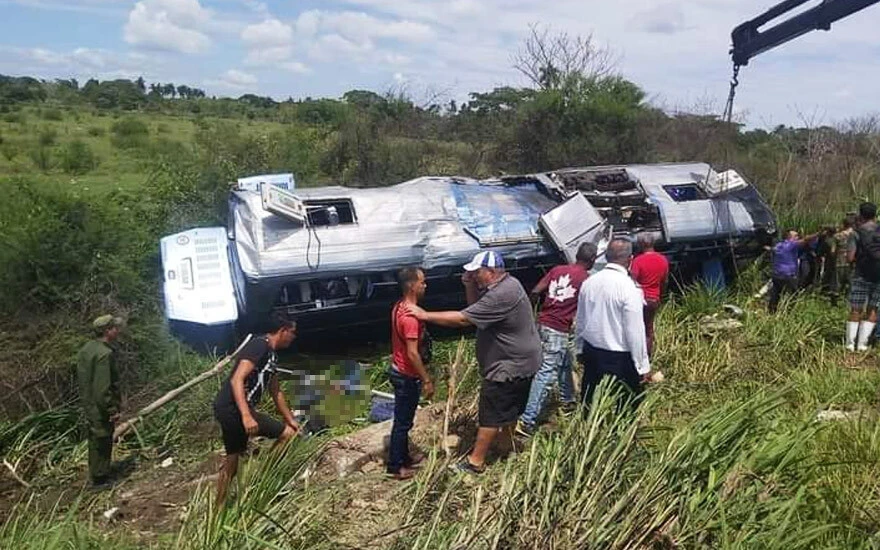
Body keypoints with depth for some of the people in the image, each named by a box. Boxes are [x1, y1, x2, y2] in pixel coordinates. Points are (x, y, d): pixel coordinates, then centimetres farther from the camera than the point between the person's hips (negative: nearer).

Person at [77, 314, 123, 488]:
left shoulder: (86, 348, 5)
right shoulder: (105, 353, -25)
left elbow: (82, 378, 14)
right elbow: (103, 387, -26)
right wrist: (112, 410, -18)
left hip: (88, 404, 9)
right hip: (101, 408, -9)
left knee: (95, 440, 22)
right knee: (102, 441, 4)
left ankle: (96, 474, 36)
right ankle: (100, 479, 16)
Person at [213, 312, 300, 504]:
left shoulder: (270, 354, 17)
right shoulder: (259, 345, -14)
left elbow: (276, 391, 25)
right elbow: (236, 380, -24)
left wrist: (290, 419, 27)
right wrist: (246, 415, -32)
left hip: (228, 410, 10)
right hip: (233, 408, -10)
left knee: (232, 460, 19)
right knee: (287, 434, -8)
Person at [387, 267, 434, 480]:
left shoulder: (400, 307, 4)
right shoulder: (410, 316, -27)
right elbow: (413, 353, -27)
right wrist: (426, 380, -18)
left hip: (399, 370, 10)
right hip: (407, 376, -10)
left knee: (403, 419, 22)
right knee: (402, 422, 4)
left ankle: (403, 457, 36)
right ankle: (395, 466, 18)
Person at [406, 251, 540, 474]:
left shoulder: (501, 295, -30)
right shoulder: (504, 284, 4)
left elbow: (462, 319, -29)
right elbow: (476, 306, 12)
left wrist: (425, 315, -24)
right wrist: (469, 285, -6)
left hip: (510, 365, -10)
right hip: (519, 361, 10)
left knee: (491, 414, 0)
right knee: (509, 408, 25)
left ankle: (475, 462, 10)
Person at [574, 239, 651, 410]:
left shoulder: (588, 282, 1)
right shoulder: (629, 288, -19)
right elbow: (635, 331, -17)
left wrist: (580, 349, 24)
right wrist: (643, 366, -9)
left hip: (591, 353, 7)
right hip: (619, 359, -6)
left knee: (590, 406, 19)